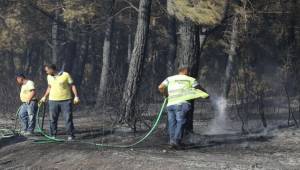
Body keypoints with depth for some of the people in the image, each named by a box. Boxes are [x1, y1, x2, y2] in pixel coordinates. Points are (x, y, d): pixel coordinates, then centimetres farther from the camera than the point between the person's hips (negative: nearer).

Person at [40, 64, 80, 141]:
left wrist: (76, 96, -9)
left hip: (66, 100, -4)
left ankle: (70, 135, 3)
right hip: (53, 100, 4)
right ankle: (53, 136, 11)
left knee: (68, 118, -4)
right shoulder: (49, 77, 10)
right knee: (53, 119, 3)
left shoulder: (65, 75, -6)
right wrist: (45, 97, 24)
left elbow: (72, 85, -2)